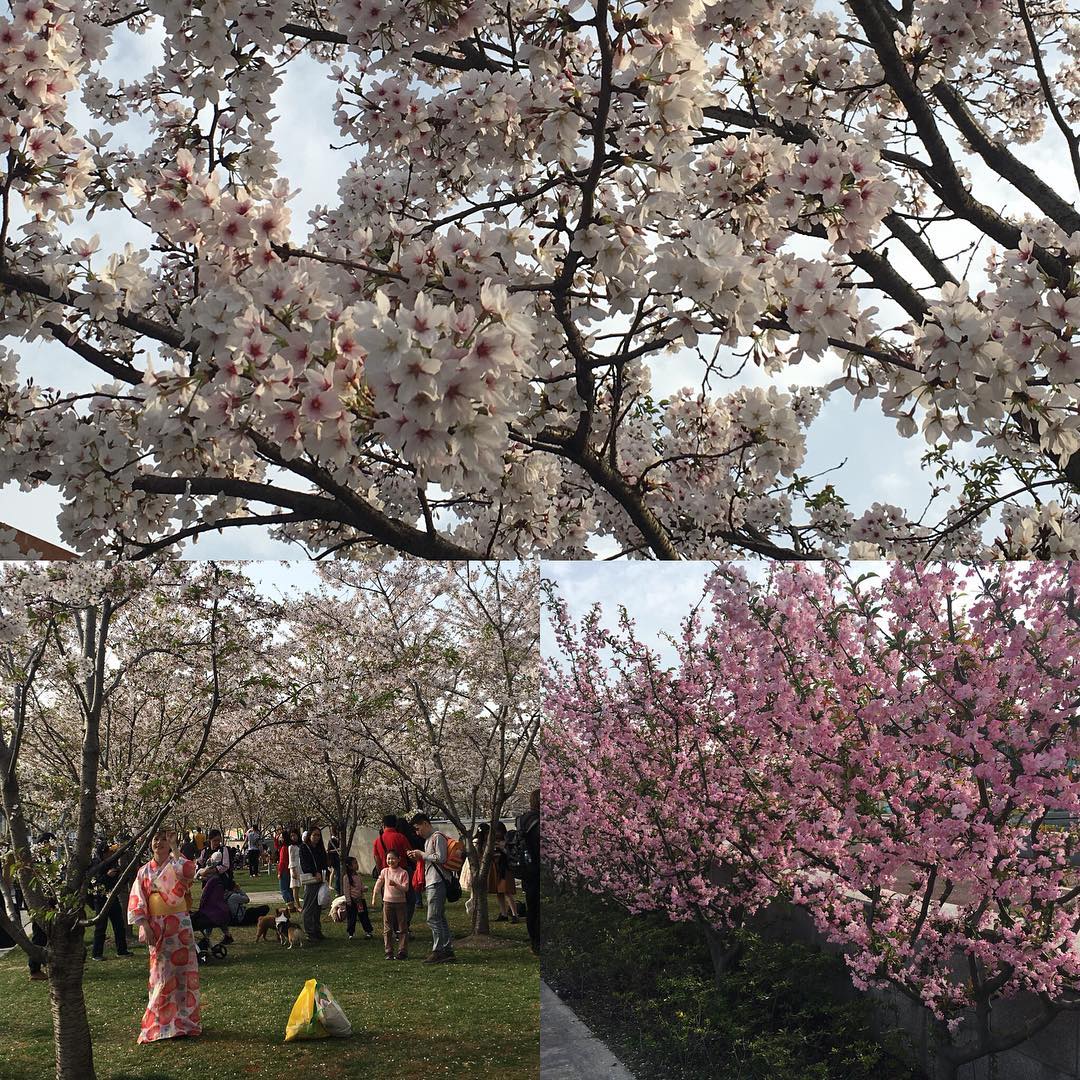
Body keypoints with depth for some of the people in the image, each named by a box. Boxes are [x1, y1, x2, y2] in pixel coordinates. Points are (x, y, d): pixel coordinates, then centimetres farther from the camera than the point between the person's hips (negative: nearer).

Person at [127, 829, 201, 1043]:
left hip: (178, 924, -2)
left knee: (182, 969, -1)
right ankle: (160, 1023, 14)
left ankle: (184, 1021, 9)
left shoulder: (177, 864, 0)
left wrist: (174, 848, -21)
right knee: (161, 973, 4)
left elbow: (188, 871, -25)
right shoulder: (145, 871, 8)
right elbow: (137, 901, 3)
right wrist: (145, 925, -9)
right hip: (156, 927, 2)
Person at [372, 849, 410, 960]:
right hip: (387, 902, 2)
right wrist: (373, 898, 7)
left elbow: (405, 888, -12)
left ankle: (402, 951, 8)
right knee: (387, 929, 3)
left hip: (400, 902, -2)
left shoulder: (403, 873, -6)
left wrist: (396, 885, -27)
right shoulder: (384, 871, 3)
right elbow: (378, 885, 9)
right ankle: (389, 952, 8)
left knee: (402, 928, 2)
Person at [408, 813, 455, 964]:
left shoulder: (437, 837, -10)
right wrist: (418, 857, 9)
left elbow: (441, 858, -18)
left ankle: (438, 952, -7)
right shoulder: (428, 839, 20)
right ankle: (448, 950, 12)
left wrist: (422, 854, -11)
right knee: (440, 918, 10)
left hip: (436, 883, -10)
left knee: (433, 918, -9)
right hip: (431, 883, 10)